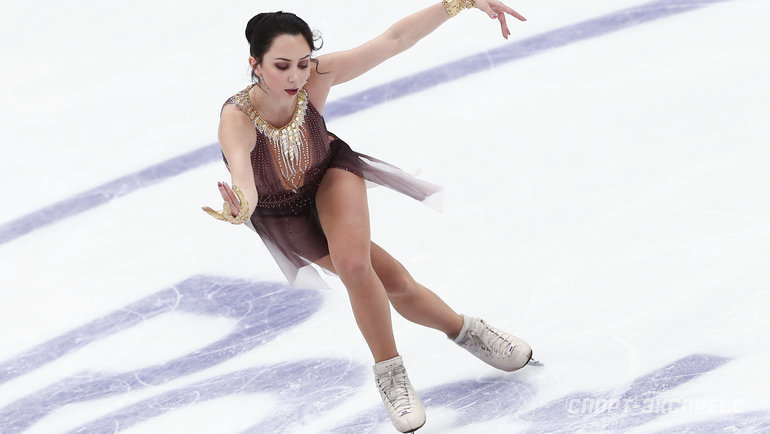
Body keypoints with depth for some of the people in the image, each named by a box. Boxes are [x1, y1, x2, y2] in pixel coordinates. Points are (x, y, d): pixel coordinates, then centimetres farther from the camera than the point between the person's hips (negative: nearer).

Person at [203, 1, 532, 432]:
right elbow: (240, 170, -59)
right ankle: (462, 329, 19)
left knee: (353, 261, -27)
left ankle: (389, 372, -3)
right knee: (392, 282, -9)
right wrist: (242, 206, -83)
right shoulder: (237, 119, -40)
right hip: (280, 211, 0)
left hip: (330, 175, 0)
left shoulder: (316, 78, -32)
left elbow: (394, 39, -32)